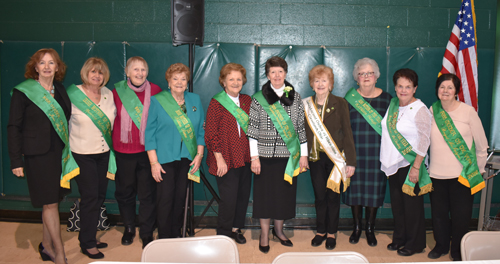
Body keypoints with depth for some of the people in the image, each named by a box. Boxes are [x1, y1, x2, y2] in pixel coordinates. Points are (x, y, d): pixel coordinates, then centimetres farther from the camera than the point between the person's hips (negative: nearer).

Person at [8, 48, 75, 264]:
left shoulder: (60, 90, 10)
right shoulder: (23, 92, -6)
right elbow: (14, 127, -6)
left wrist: (68, 149, 8)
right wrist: (16, 161, -10)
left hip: (60, 153, 5)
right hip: (38, 155, -5)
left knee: (53, 200, 12)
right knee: (49, 203, -2)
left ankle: (46, 245, 28)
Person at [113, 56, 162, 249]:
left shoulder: (155, 91, -2)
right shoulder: (117, 92, 1)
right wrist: (110, 145, 5)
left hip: (147, 150, -2)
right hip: (123, 151, 2)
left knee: (148, 193, 4)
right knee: (124, 192, 15)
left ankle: (146, 233, 20)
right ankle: (128, 229, 35)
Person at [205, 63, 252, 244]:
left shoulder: (247, 101, 10)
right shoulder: (216, 103, -5)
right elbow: (211, 134, -9)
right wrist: (219, 158, -14)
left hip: (245, 158, 5)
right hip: (226, 160, -5)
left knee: (243, 195, 12)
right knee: (229, 198, -2)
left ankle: (236, 228, 32)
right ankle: (223, 234, 17)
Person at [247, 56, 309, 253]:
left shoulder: (295, 97, 6)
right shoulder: (258, 98, 0)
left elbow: (301, 127, 8)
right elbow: (252, 129, -2)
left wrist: (303, 154, 6)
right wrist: (254, 157, -6)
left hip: (289, 155, 2)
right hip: (265, 155, -2)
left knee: (285, 193, 10)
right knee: (265, 193, 5)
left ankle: (278, 230, 31)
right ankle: (264, 234, 22)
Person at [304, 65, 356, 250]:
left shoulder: (339, 104, -3)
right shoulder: (306, 105, 5)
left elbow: (347, 133, -4)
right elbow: (305, 132, 8)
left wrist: (351, 161, -8)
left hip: (336, 158, -2)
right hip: (316, 158, 2)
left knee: (333, 196, 6)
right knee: (319, 196, 9)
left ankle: (331, 233, 23)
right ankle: (320, 231, 26)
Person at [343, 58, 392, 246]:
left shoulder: (386, 98, 5)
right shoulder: (350, 98, 3)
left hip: (377, 153, 1)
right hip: (355, 152, 0)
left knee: (374, 189, 6)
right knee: (355, 188, 5)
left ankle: (370, 228, 22)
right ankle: (356, 227, 23)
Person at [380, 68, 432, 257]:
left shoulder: (420, 110, -14)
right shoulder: (393, 104, 7)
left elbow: (424, 140, -14)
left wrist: (416, 167, -17)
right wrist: (386, 159, 13)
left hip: (410, 165, -6)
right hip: (393, 163, 7)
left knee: (412, 205, 4)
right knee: (396, 203, 15)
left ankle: (415, 244, 20)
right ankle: (399, 238, 31)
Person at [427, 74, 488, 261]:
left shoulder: (468, 112, -6)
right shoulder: (432, 111, 2)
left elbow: (482, 145, 1)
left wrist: (478, 170, 3)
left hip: (462, 175, -3)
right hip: (436, 174, 3)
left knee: (460, 216, 6)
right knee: (438, 213, 14)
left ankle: (458, 251, 26)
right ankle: (441, 245, 35)